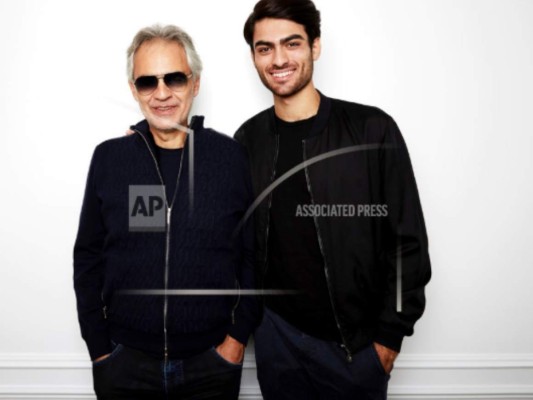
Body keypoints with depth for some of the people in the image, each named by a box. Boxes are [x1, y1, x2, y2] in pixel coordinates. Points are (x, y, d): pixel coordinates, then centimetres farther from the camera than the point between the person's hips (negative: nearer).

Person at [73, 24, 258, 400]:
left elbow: (253, 255, -1)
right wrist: (99, 349, 1)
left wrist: (238, 336, -4)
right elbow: (89, 258, 3)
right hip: (125, 361, 1)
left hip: (213, 360, -1)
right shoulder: (109, 157, -3)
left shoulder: (231, 154, -6)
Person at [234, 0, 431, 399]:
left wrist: (390, 335, -6)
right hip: (276, 335, 3)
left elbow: (407, 242, -7)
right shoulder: (248, 141, 0)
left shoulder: (372, 130, -11)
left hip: (357, 342, -2)